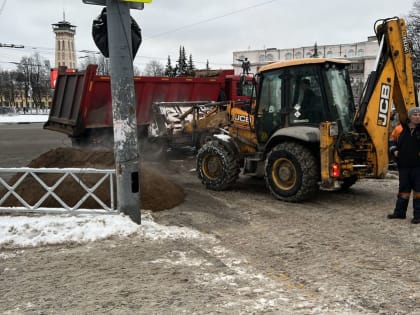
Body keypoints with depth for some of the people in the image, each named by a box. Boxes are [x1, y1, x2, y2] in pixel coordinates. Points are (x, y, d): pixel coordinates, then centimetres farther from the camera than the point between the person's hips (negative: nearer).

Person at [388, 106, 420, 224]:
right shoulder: (400, 129, 2)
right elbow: (392, 139, 19)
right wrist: (394, 150, 5)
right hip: (403, 165, 3)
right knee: (403, 188, 13)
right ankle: (399, 212, 22)